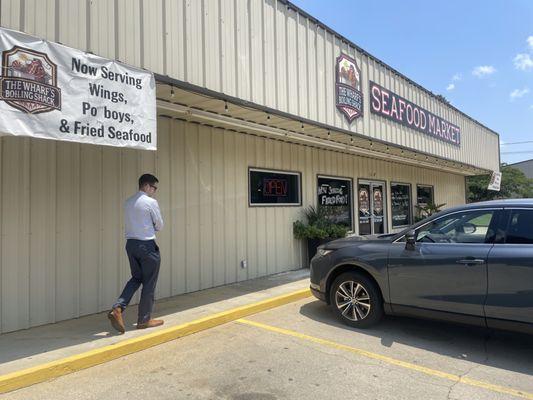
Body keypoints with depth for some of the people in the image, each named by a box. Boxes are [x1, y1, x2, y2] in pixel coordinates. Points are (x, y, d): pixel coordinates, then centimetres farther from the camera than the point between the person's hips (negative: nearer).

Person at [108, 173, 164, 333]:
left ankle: (117, 308, 4)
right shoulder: (151, 202, -12)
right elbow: (159, 226, -4)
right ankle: (144, 320, 17)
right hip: (147, 245, -7)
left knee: (136, 278, 21)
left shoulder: (128, 202, 9)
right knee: (149, 283, 7)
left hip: (130, 243, 7)